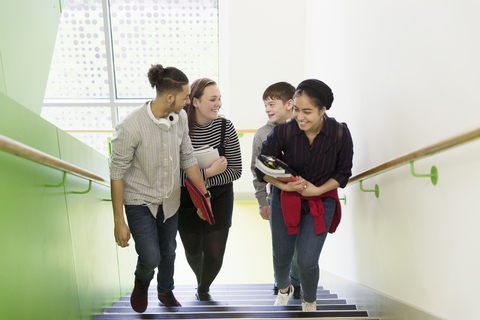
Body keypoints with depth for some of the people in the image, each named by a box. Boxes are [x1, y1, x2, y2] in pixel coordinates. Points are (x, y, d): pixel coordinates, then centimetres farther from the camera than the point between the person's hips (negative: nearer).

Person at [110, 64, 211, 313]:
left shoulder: (180, 117, -9)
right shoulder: (131, 127, -25)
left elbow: (187, 159, 2)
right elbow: (117, 174, -18)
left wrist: (205, 195, 4)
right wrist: (119, 222, -14)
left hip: (170, 199, 5)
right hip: (140, 201, -5)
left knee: (168, 251, 19)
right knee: (151, 257, -8)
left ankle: (165, 292, 49)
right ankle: (142, 282, 32)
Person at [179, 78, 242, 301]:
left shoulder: (225, 126, -12)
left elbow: (236, 170, -12)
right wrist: (209, 171, -25)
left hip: (219, 200, 0)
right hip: (187, 201, 0)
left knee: (214, 255, 2)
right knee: (193, 251, 19)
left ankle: (204, 288, 37)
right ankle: (201, 282, 55)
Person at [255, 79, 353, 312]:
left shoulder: (340, 134, -18)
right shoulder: (283, 131, -21)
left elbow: (343, 173, -5)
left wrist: (317, 190, -17)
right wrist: (284, 185, -25)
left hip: (321, 202, 0)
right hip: (285, 199, 1)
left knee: (307, 262, -4)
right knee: (281, 257, 14)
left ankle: (310, 303, 33)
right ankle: (284, 290, 52)